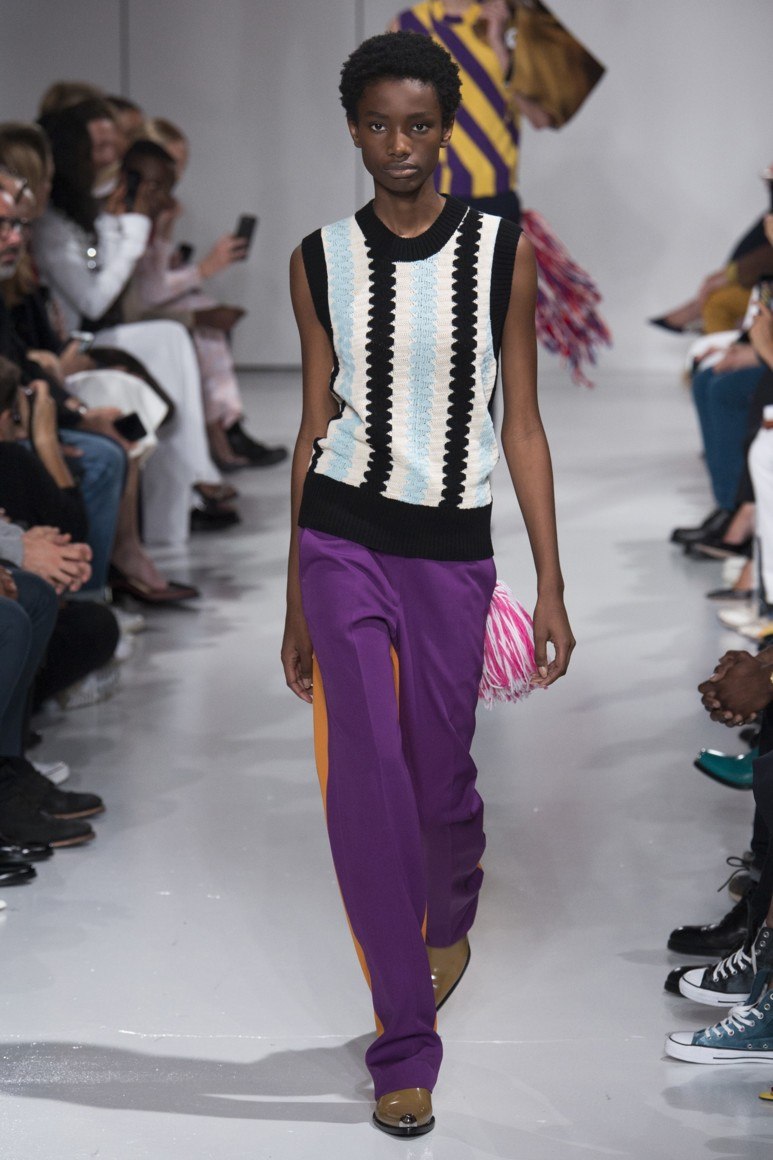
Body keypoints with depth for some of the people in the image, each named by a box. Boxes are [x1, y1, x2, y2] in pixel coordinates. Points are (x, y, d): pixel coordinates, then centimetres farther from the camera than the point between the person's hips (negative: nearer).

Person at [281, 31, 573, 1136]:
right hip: (344, 542, 0)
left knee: (440, 774, 11)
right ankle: (406, 1047, 4)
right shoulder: (322, 260, 2)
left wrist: (551, 587, -2)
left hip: (454, 549, 0)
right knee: (368, 781, -8)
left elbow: (523, 426, 1)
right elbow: (315, 427, 7)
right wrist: (296, 600, 8)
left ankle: (451, 917, 48)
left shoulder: (503, 251, -1)